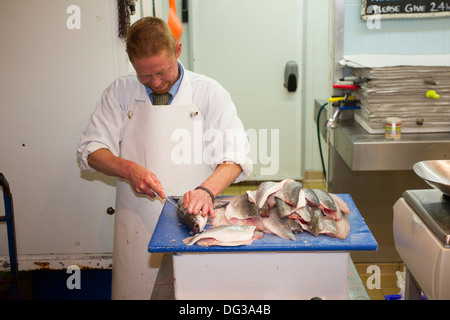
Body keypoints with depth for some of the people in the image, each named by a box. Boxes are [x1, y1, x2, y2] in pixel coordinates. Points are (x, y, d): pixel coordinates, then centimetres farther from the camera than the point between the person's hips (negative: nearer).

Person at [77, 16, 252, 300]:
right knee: (134, 289, 6)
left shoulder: (210, 93, -2)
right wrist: (129, 170, -15)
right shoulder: (120, 93, 4)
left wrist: (207, 189, -27)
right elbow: (90, 151, 4)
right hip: (137, 224, 2)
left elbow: (236, 155, -8)